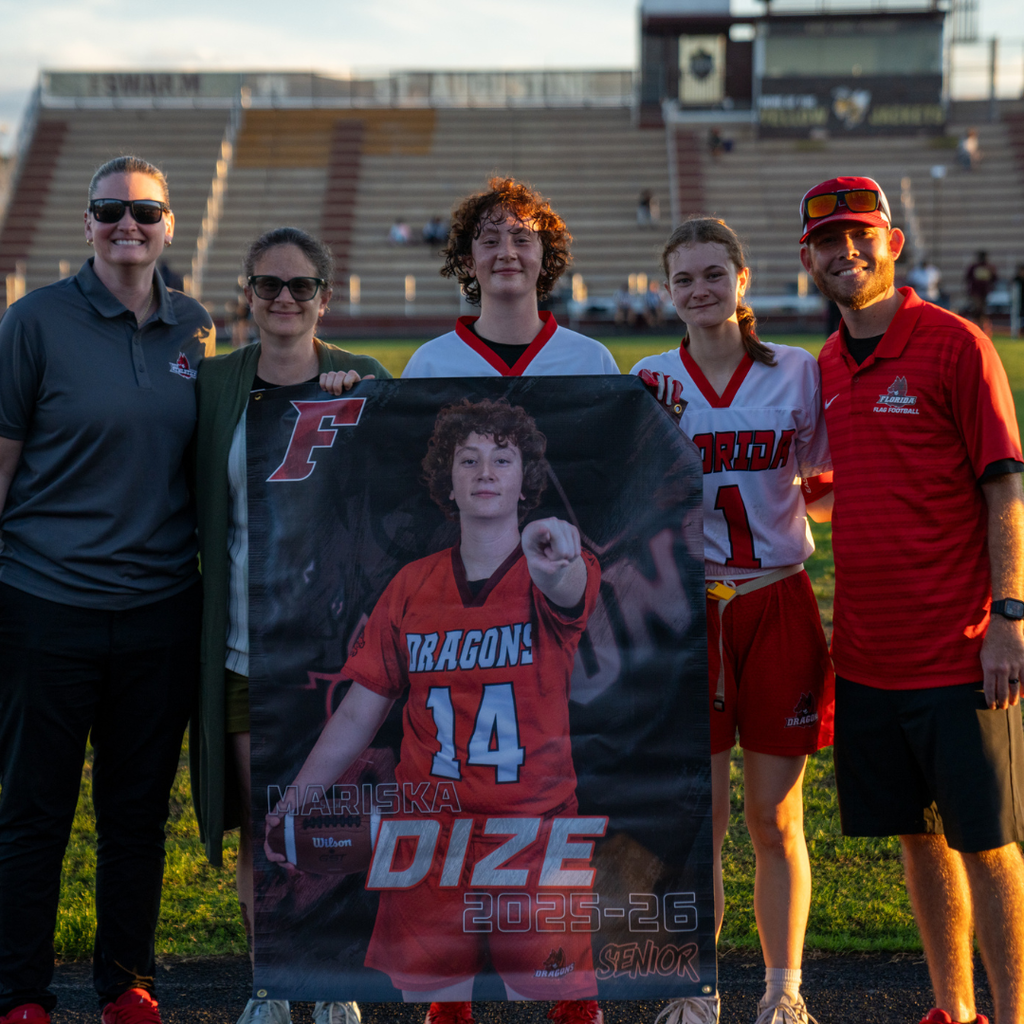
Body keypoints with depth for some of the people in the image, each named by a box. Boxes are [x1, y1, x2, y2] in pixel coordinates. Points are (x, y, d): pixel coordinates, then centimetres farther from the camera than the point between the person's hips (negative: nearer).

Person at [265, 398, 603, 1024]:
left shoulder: (563, 572, -2)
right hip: (427, 843, 3)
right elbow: (359, 714, 11)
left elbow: (569, 593, -28)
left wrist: (554, 567, -52)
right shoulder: (412, 586, 7)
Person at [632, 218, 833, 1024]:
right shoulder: (650, 384, 2)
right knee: (699, 818, 3)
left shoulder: (798, 373, 3)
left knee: (776, 819, 6)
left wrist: (818, 489, -9)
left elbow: (828, 486, 12)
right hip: (689, 608, 0)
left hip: (779, 604, 0)